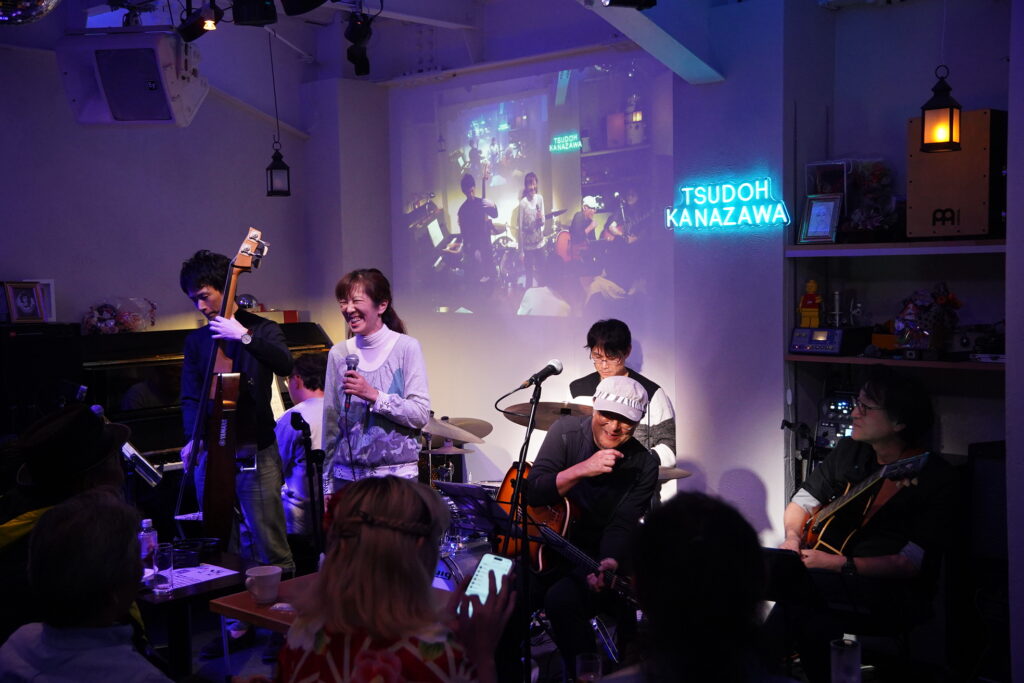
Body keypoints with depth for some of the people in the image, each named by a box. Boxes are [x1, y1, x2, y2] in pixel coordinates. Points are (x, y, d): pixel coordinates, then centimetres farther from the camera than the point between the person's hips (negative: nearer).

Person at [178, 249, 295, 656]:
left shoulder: (261, 329, 2)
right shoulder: (196, 341, 13)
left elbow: (284, 365, -18)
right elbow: (191, 397, 4)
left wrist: (244, 336, -26)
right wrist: (193, 439, -13)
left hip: (255, 452, -4)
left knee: (269, 546, -6)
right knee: (223, 547, 9)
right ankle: (237, 626, 18)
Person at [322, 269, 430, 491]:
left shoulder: (406, 348, -4)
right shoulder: (339, 353, 6)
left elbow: (421, 415, -9)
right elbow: (330, 423, 10)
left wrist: (374, 395, -20)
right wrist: (327, 485, 10)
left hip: (397, 474, -3)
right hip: (346, 475, 3)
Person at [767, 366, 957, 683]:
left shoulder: (935, 476, -10)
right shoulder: (849, 450, 9)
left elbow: (912, 564, -16)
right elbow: (804, 500, 18)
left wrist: (838, 564, -22)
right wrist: (793, 537, -5)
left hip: (893, 591, -5)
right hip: (832, 580, 5)